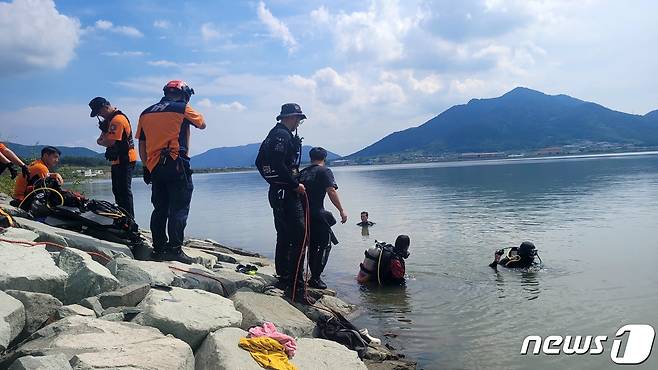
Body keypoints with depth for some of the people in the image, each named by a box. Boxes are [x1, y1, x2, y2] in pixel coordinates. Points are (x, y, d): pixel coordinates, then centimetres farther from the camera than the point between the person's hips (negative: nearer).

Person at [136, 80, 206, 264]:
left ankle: (158, 249, 14)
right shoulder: (183, 109, -1)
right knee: (179, 209, -4)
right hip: (177, 165, -6)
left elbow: (142, 145, 16)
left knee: (160, 209, 12)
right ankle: (174, 249, -8)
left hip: (154, 167, 6)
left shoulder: (146, 113, 16)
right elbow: (202, 124, 16)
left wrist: (147, 166, 21)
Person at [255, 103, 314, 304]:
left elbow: (260, 162, 24)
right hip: (286, 193, -11)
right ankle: (296, 288, -13)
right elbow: (279, 165, -24)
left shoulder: (273, 135, 19)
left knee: (284, 237, 18)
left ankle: (283, 278, 28)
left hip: (277, 192, 11)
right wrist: (296, 184, -17)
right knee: (299, 238, -12)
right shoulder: (283, 135, -13)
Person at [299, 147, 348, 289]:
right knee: (325, 245, 2)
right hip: (317, 214, -7)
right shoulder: (325, 171, -3)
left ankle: (314, 276, 23)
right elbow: (331, 192, -14)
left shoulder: (303, 172, 15)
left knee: (312, 245, 17)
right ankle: (315, 278, -2)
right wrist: (341, 211, -11)